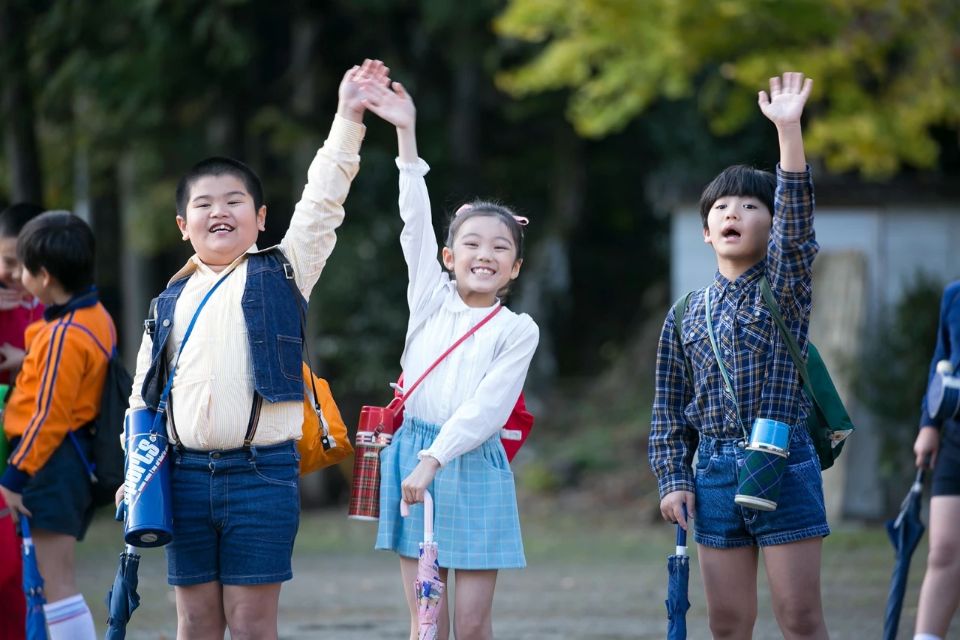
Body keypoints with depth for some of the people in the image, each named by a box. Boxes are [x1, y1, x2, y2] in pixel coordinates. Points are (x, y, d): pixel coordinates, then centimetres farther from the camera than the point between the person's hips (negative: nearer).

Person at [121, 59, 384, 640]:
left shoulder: (281, 275, 4)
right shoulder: (170, 303, 12)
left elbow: (322, 204, -3)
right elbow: (145, 394, 16)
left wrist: (348, 120, -9)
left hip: (262, 471, -3)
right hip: (188, 472, 3)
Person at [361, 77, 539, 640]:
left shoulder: (518, 330, 1)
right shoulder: (431, 301, 8)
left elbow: (485, 409, -9)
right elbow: (416, 223, 1)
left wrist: (433, 461, -20)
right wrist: (406, 134, -6)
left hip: (472, 467, -2)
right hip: (413, 456, 2)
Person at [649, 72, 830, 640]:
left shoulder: (784, 286, 2)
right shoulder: (686, 316, 11)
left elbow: (796, 216, -15)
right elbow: (671, 408, 13)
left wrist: (788, 129, -26)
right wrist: (673, 479, 2)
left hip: (783, 464, -3)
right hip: (715, 470, 3)